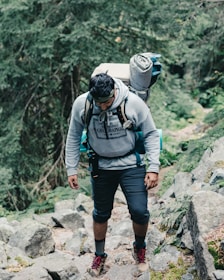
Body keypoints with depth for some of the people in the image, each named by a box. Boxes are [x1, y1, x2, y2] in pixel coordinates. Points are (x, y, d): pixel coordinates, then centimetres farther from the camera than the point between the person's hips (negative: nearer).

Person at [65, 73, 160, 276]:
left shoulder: (134, 103, -20)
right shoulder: (81, 104, -15)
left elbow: (151, 134, -8)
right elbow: (73, 137, 0)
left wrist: (153, 168, -13)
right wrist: (72, 169, 0)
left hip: (131, 165, -1)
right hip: (101, 167, 2)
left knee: (140, 211, -6)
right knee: (101, 213, 14)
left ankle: (140, 248, 25)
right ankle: (100, 255, 37)